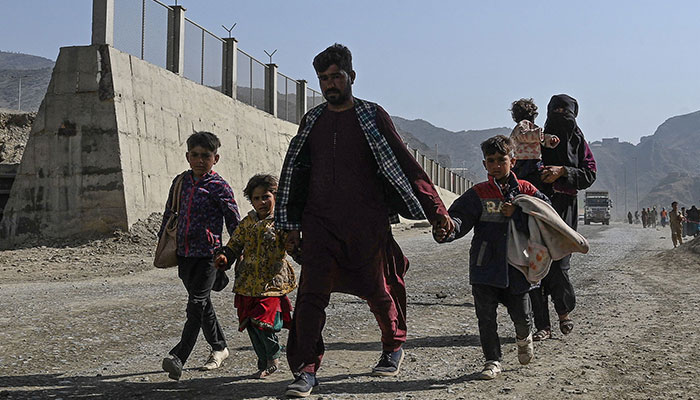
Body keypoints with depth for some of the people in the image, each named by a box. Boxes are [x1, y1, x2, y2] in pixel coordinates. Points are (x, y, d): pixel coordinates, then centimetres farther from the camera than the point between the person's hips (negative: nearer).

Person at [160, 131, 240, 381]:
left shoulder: (219, 187, -6)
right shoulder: (181, 182, 10)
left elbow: (234, 221, -4)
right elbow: (169, 213, 21)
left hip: (208, 254, -6)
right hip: (184, 253, 6)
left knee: (196, 306, -12)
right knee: (202, 304, 15)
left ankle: (178, 357, -17)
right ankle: (219, 348, 30)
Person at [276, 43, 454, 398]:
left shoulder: (372, 116, 1)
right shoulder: (312, 120, 11)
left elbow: (404, 165, 0)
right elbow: (296, 172, 17)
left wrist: (436, 210, -4)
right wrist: (291, 225, 15)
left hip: (367, 224, -2)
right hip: (320, 222, 3)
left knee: (377, 290, 9)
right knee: (311, 294, -8)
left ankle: (394, 347, 35)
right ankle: (306, 370, -3)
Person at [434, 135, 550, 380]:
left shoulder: (525, 190, 5)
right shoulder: (478, 194, 0)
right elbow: (460, 218, -11)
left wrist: (516, 213, -12)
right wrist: (445, 232, -33)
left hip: (517, 265, 1)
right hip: (485, 266, -1)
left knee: (521, 315, 9)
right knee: (486, 316, 1)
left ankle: (524, 338, 43)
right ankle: (493, 360, 17)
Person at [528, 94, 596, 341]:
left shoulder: (578, 142, 10)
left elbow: (589, 175, 2)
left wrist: (563, 171, -12)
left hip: (564, 209, -1)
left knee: (558, 266, -10)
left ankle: (564, 311, 19)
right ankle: (543, 325, 2)